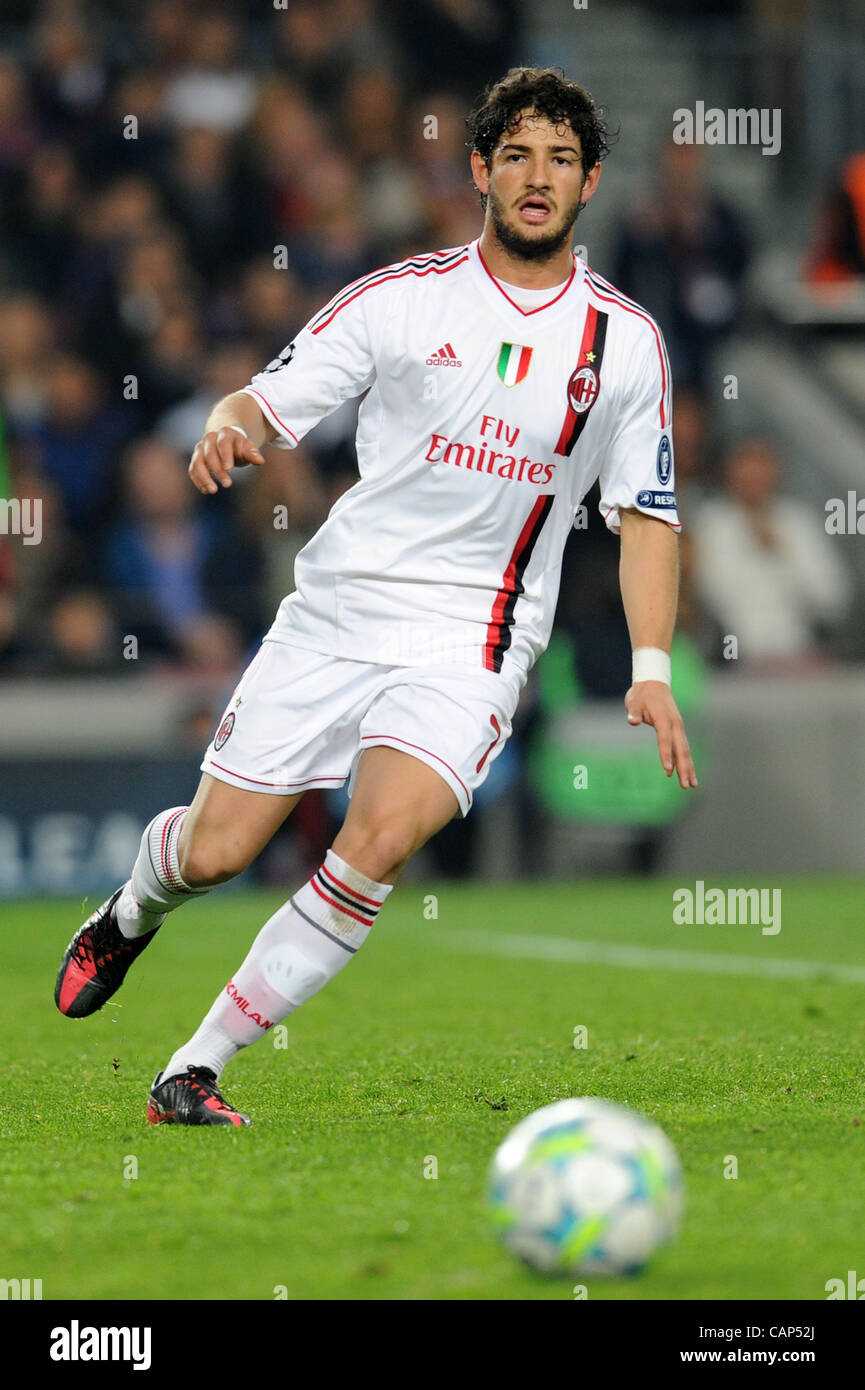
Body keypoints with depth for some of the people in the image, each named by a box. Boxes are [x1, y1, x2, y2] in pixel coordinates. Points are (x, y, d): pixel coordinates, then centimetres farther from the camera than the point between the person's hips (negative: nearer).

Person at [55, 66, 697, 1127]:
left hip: (470, 640, 0)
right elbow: (269, 401, 0)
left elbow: (646, 515, 9)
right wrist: (227, 427, -25)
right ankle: (129, 917, 41)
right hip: (335, 611, 0)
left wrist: (651, 670, 0)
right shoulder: (399, 299, 0)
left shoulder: (627, 341, 4)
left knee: (383, 837, -25)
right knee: (214, 851, 1)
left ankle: (195, 1069, -15)